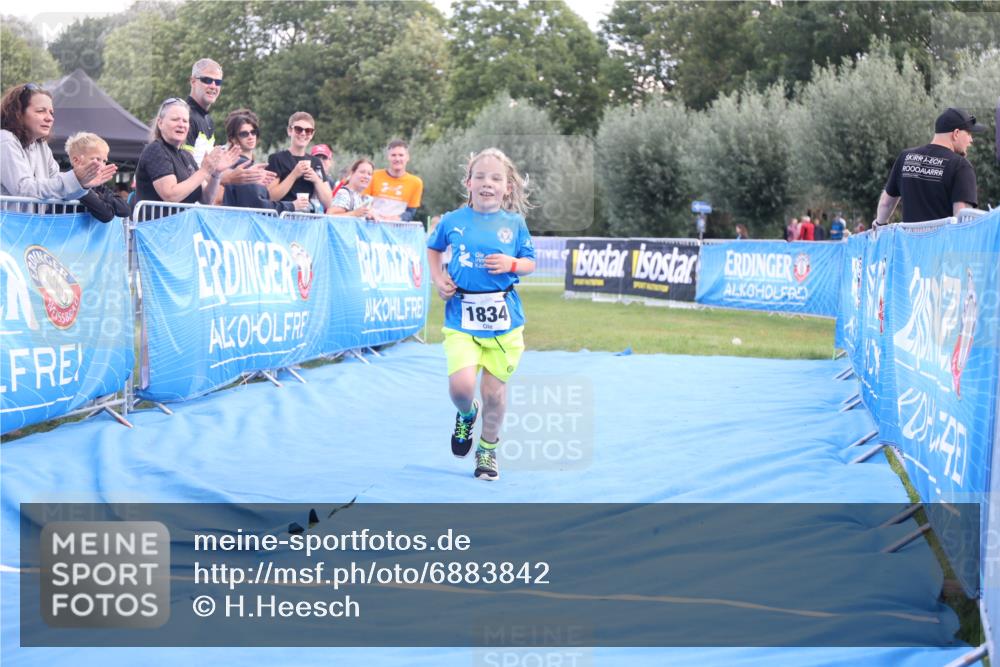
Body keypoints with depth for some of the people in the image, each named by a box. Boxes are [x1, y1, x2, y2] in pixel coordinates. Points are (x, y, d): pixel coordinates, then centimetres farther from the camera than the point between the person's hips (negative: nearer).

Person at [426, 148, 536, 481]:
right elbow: (433, 247, 20)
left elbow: (530, 263, 9)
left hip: (503, 318, 1)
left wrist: (512, 264, -13)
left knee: (495, 391, 7)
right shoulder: (452, 221, 1)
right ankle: (467, 414, 20)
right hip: (461, 317, -1)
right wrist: (437, 278, 6)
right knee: (461, 385, -18)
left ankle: (488, 449, 30)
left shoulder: (514, 223, 0)